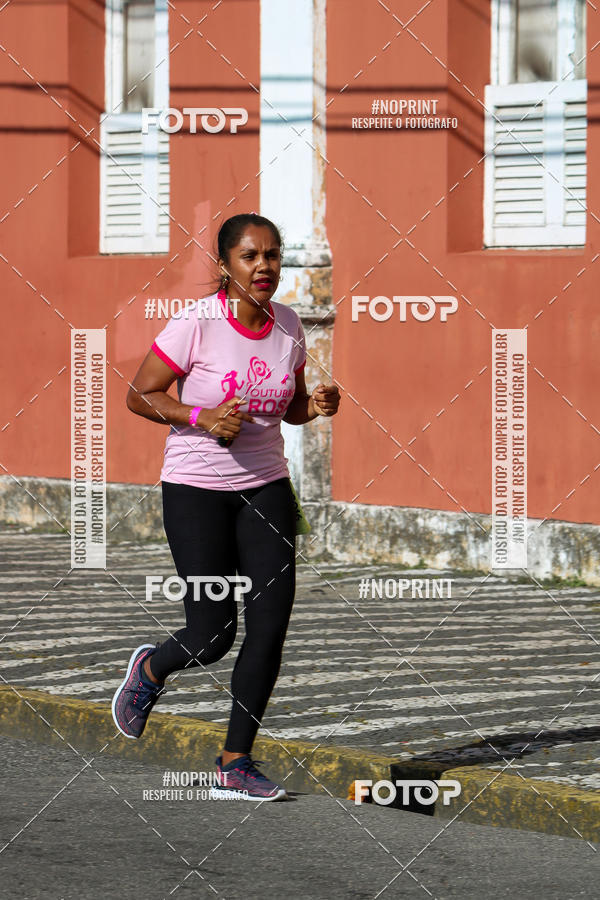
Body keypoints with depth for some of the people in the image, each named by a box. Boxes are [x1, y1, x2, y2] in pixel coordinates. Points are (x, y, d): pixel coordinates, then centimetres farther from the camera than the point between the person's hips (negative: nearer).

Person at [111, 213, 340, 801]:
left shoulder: (287, 324, 2)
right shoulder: (196, 324, -14)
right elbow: (138, 396, -8)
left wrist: (318, 406, -8)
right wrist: (201, 416, -22)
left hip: (266, 484, 5)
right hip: (196, 487, -5)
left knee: (272, 621, -6)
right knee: (212, 636, -5)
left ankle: (236, 762, 7)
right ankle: (150, 668, 31)